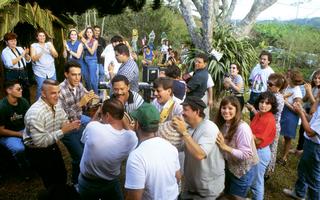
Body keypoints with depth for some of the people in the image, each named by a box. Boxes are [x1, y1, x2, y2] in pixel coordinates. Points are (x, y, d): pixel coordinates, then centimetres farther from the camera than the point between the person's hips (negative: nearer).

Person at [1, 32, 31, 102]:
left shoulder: (20, 48, 11)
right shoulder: (5, 51, -6)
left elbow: (28, 60, 11)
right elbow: (9, 63, -21)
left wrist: (26, 54, -10)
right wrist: (21, 56, -20)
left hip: (23, 74, 6)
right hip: (12, 75, -6)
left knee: (26, 93, 12)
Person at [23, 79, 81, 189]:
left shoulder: (56, 104, -8)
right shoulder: (35, 113, -32)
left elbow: (64, 121, 3)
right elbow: (39, 142, -33)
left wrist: (71, 125, -20)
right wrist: (62, 131, -34)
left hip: (52, 146, 7)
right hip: (37, 152, -7)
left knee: (63, 176, 20)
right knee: (52, 182, 6)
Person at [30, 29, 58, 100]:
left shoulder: (49, 44, 10)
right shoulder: (34, 45, 1)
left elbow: (56, 55, 3)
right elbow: (33, 58, -9)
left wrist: (51, 49, -16)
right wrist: (42, 51, -20)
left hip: (52, 71, 3)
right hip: (40, 73, -3)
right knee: (40, 90, -6)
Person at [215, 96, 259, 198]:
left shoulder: (242, 128, -28)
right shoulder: (223, 124, -6)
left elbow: (246, 155, -30)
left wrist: (225, 147, -38)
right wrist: (220, 144, -16)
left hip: (243, 171, -7)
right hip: (230, 167, 7)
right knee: (226, 196, 24)